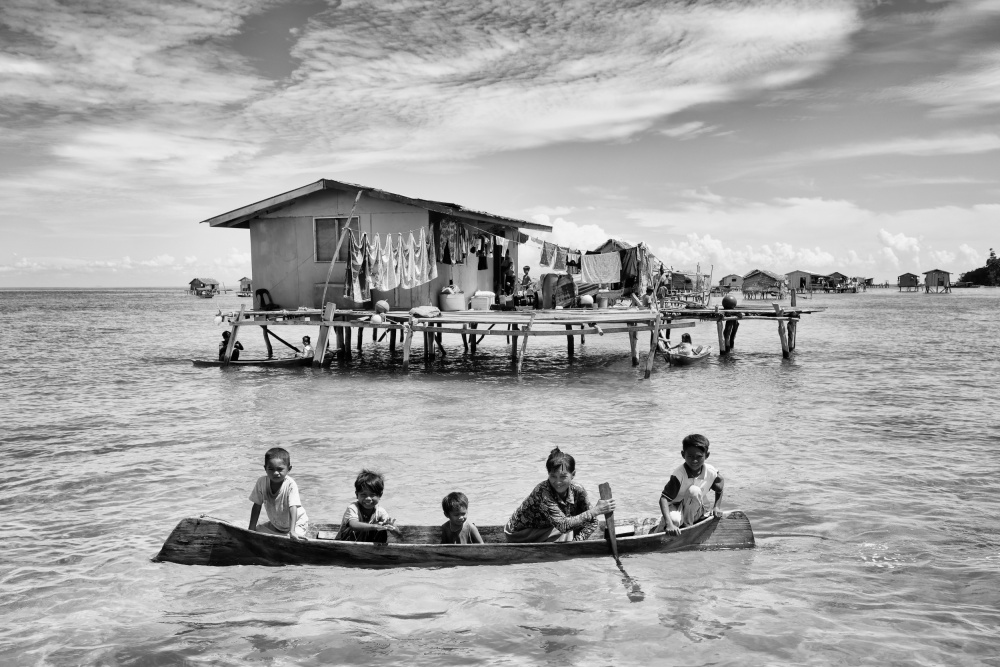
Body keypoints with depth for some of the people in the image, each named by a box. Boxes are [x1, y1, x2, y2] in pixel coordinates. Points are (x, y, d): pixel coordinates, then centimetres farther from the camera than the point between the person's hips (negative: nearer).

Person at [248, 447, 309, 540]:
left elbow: (293, 508, -36)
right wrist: (251, 529, -9)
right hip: (274, 524, 6)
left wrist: (292, 531, -48)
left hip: (296, 523, -6)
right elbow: (257, 506, -6)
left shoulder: (290, 485, -29)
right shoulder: (262, 482, -17)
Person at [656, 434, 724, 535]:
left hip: (694, 511, 3)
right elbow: (663, 498, -36)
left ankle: (688, 526, -12)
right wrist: (669, 523, -47)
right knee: (674, 519, -39)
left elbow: (720, 488, 10)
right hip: (676, 508, -3)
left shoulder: (711, 472, -16)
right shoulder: (679, 475, -29)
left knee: (694, 490, -30)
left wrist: (717, 507, 2)